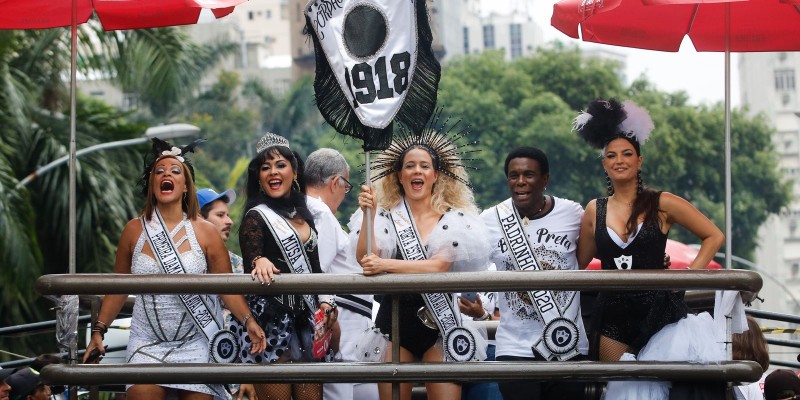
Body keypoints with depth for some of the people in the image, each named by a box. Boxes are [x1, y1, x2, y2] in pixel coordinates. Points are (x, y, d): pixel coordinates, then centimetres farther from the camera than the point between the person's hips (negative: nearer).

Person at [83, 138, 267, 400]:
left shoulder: (205, 232, -1)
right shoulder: (134, 231, 3)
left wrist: (248, 320, -16)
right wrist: (98, 331, 5)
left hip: (196, 346, -1)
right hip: (147, 346, 1)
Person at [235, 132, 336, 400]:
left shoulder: (303, 215, 18)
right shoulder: (256, 218, -3)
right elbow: (250, 263, -16)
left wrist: (324, 302, 14)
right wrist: (259, 262, -37)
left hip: (306, 320, 7)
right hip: (271, 321, -7)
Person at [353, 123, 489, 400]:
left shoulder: (454, 219, 1)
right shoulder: (386, 217, 3)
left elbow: (439, 265, -13)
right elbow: (365, 261, -10)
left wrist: (385, 265, -18)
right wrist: (368, 214, -17)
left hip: (438, 321, -1)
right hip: (394, 321, 1)